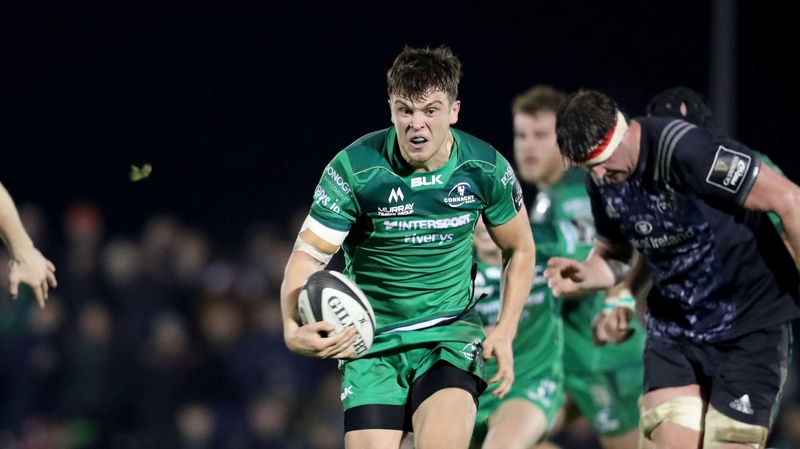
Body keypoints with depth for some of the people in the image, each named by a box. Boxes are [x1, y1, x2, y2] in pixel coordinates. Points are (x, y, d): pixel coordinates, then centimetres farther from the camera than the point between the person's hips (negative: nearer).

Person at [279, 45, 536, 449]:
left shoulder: (486, 169, -7)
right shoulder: (353, 169, -15)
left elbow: (519, 249, 10)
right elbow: (308, 256, -13)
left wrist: (505, 333, 0)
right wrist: (293, 329, -33)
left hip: (451, 330, 0)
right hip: (373, 338, 0)